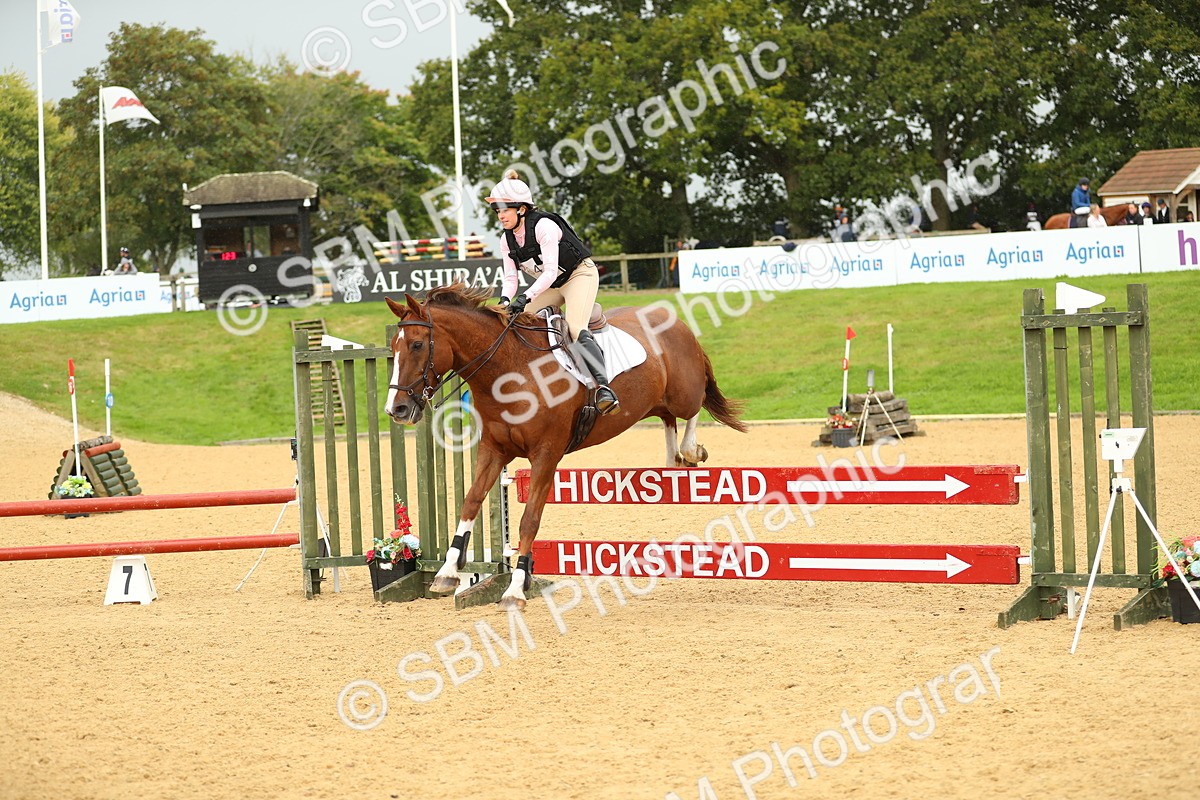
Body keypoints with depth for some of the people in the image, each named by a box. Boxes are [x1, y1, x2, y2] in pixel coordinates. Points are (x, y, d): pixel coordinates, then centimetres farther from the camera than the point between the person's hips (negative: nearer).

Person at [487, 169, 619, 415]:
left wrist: (525, 296, -42)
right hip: (551, 286, 8)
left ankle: (603, 387, -43)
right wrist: (505, 299, -27)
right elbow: (510, 277, -5)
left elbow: (550, 271, -31)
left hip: (580, 275, -8)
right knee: (515, 320, -4)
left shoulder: (544, 226, -25)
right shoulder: (507, 240, -2)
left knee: (576, 329, -30)